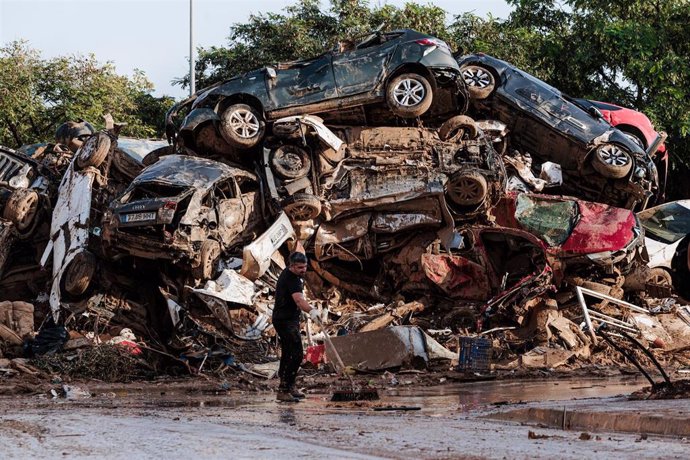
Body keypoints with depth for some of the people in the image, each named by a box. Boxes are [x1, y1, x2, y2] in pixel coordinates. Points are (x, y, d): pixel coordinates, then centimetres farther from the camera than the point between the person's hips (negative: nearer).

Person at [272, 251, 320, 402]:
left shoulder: (287, 274, 10)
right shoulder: (292, 280, -23)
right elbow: (299, 299, -39)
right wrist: (311, 310, -50)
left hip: (282, 319, 11)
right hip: (287, 321, -11)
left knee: (287, 354, 18)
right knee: (296, 355, -15)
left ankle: (288, 387, 28)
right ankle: (284, 390, -18)